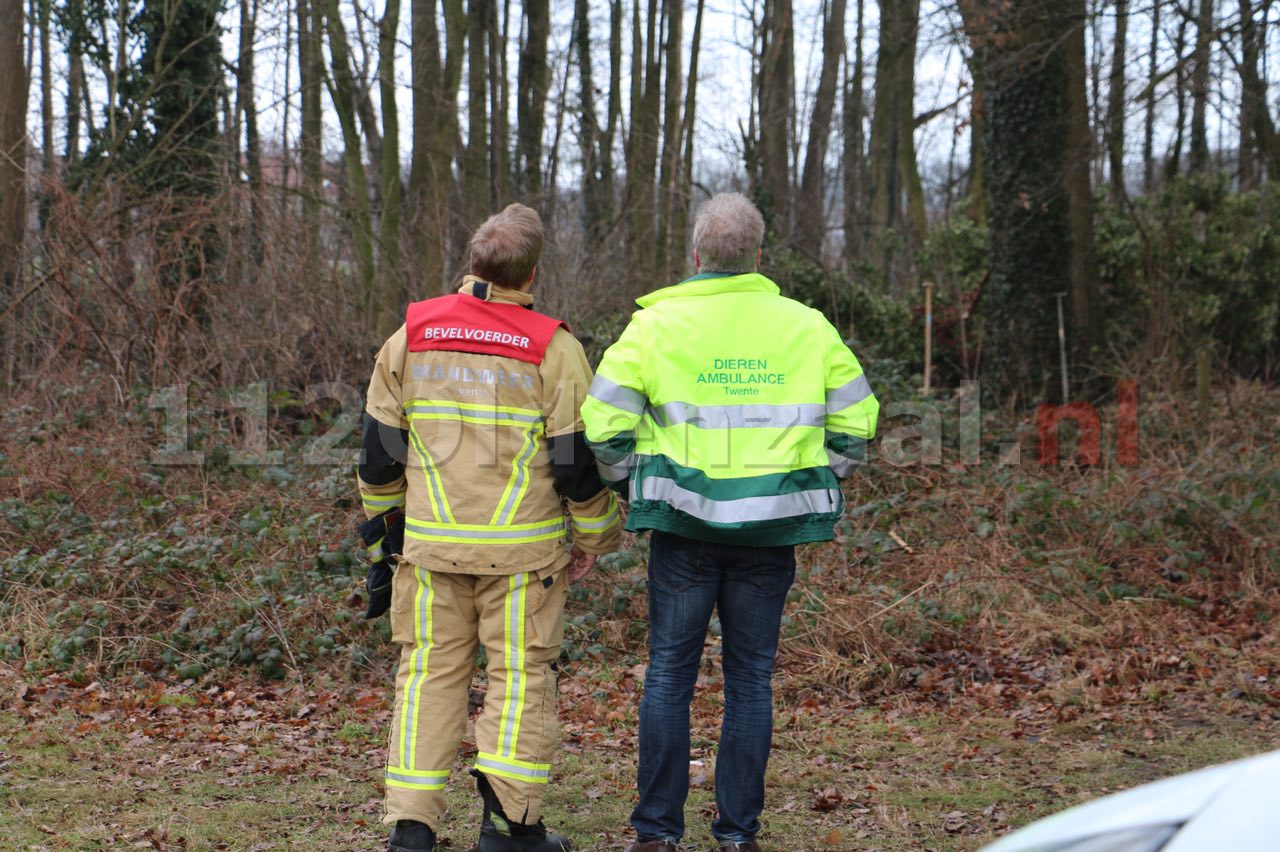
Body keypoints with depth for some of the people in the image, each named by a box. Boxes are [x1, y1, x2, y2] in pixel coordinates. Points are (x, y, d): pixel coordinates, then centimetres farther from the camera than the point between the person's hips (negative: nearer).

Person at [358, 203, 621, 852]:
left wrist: (382, 516, 22)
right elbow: (578, 457, -6)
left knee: (430, 671, 9)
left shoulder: (412, 336, 2)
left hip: (431, 543, 3)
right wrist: (593, 537, 7)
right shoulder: (552, 348, -8)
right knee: (521, 674, 6)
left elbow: (379, 445, 7)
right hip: (522, 547, -3)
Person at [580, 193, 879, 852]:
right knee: (751, 676, 10)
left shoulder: (656, 323, -3)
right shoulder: (806, 326, 4)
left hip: (684, 527, -1)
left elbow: (603, 421, -5)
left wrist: (632, 483, 11)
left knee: (670, 673, 8)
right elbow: (856, 416, 10)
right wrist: (815, 481, 20)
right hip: (770, 532, 2)